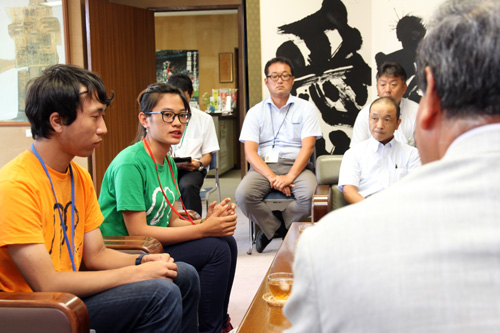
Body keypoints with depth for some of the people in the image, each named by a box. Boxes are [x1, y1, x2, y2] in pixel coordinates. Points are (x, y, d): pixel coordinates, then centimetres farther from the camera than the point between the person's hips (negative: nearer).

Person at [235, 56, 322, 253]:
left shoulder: (306, 109, 9)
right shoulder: (255, 112, 11)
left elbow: (308, 147, -3)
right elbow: (250, 151, 0)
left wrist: (289, 176, -18)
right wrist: (272, 177, -16)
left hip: (296, 165, -1)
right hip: (263, 166, 1)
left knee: (311, 194, -32)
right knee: (243, 194, -29)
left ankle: (283, 224, 0)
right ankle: (272, 227, 0)